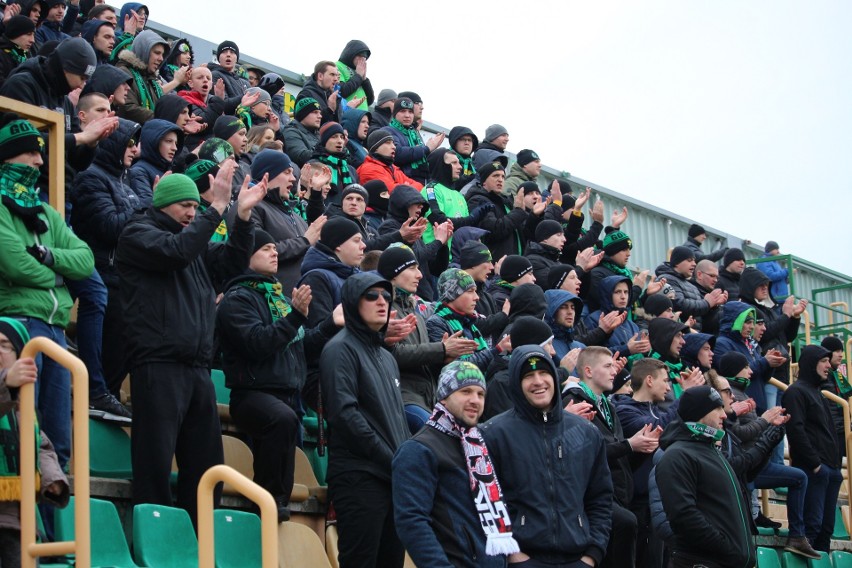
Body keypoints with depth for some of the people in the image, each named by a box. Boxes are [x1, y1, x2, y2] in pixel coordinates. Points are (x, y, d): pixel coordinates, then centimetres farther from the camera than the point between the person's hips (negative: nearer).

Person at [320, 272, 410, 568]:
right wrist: (391, 460, -15)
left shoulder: (386, 357, 21)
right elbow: (345, 412, -14)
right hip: (360, 475, -8)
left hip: (395, 477, 8)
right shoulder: (341, 349, -4)